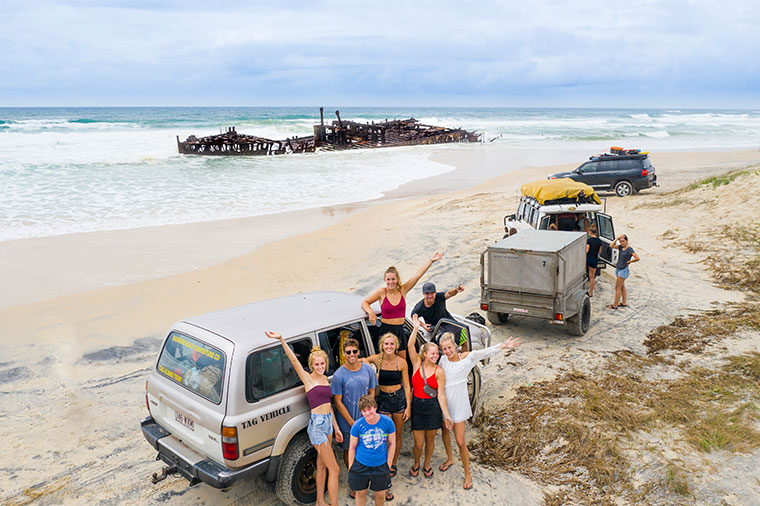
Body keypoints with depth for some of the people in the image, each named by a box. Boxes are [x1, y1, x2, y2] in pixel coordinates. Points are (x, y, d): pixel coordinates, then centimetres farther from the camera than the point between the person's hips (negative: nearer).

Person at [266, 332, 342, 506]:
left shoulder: (325, 379, 9)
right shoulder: (308, 379, -10)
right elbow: (294, 360, -23)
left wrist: (336, 428, 17)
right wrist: (281, 339, -34)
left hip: (328, 423, 7)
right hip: (317, 425, -7)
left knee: (322, 464, 19)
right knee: (334, 469, -4)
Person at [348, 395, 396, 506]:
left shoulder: (387, 422, -15)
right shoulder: (357, 425, -15)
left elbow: (392, 444, -3)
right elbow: (352, 447, -4)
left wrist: (388, 465, -1)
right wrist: (351, 467, 0)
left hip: (381, 465, 1)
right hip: (360, 464, 0)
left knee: (380, 494, 13)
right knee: (361, 493, 13)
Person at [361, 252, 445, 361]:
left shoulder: (403, 290, 1)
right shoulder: (382, 292, -4)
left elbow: (418, 274, -3)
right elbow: (365, 303, 3)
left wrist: (431, 261, -6)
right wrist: (371, 312, -16)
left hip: (400, 330, 3)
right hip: (386, 330, -3)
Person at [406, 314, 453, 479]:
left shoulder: (439, 371, -4)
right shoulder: (417, 363, -2)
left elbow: (441, 394, -5)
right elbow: (410, 345, -16)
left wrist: (446, 415, -9)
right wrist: (415, 328, -24)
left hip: (433, 407, 0)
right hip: (417, 405, 0)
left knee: (430, 440, 13)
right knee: (418, 443, 3)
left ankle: (427, 465, 39)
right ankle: (416, 464, 33)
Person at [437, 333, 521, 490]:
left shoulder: (466, 357, -13)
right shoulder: (443, 360, -1)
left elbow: (485, 352, -24)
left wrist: (503, 346, -36)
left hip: (458, 403, -4)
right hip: (443, 401, 5)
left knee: (460, 442, -3)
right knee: (445, 431, 23)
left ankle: (467, 474, 16)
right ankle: (450, 459, 50)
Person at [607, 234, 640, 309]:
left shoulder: (629, 249, -16)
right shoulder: (621, 247, 5)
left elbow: (637, 258, -22)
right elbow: (611, 246, 0)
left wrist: (629, 261, -11)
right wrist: (617, 238, -5)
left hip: (623, 270, -8)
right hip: (618, 269, 8)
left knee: (618, 288, -3)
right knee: (622, 286, 16)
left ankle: (615, 305, 4)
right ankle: (624, 303, 26)